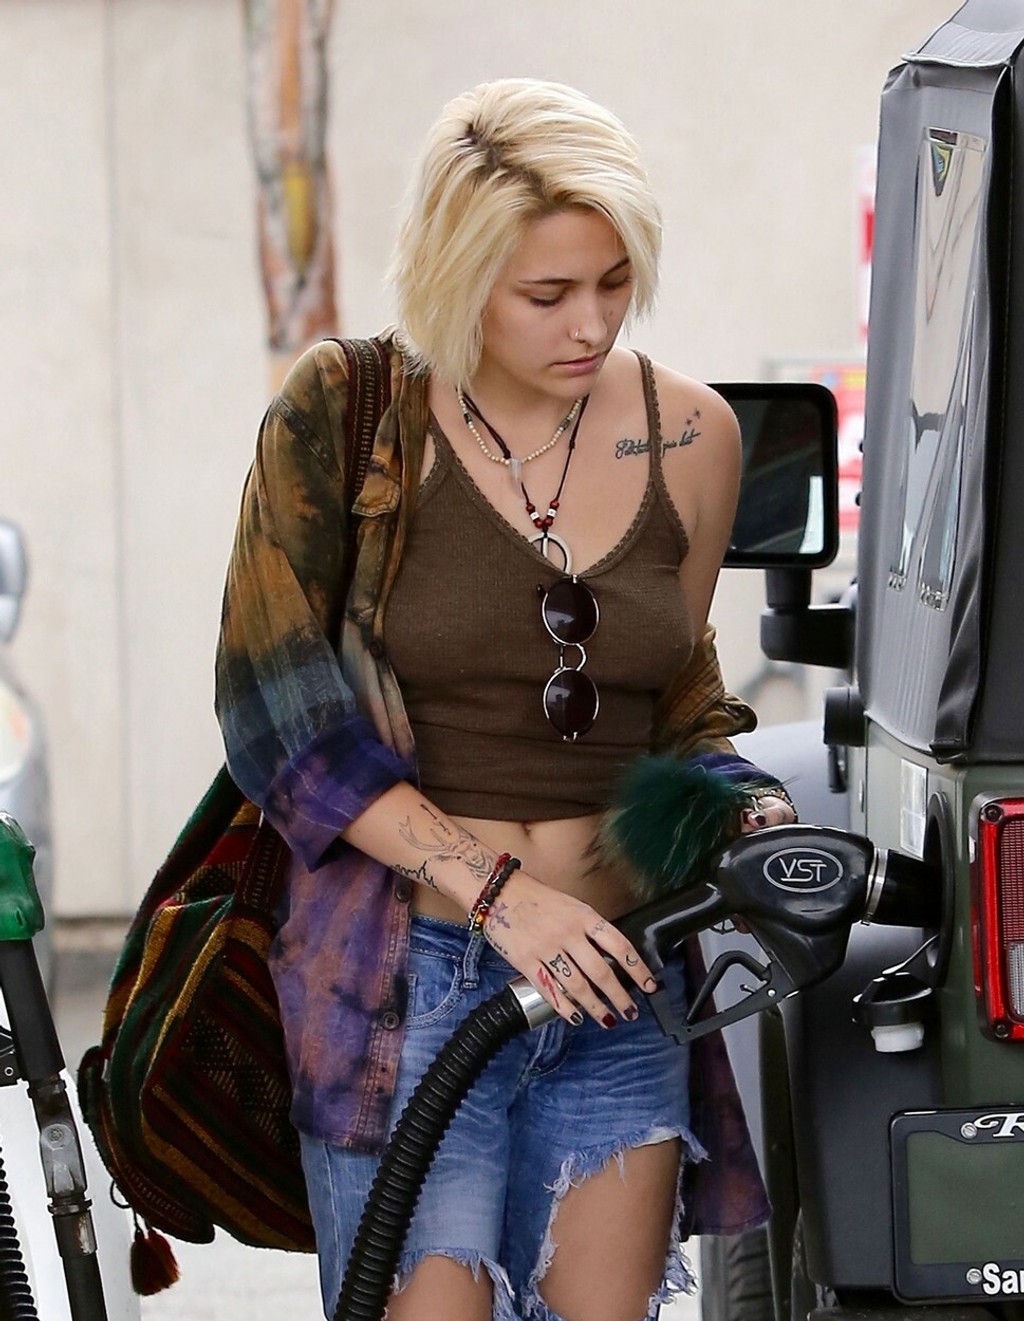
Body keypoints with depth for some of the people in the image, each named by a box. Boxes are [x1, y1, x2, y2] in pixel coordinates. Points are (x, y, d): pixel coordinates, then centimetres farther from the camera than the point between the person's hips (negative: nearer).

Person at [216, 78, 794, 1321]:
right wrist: (496, 891, -15)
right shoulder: (347, 420, -7)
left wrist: (743, 817, -2)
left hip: (613, 975, 4)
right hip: (405, 970, -4)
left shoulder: (689, 438, 5)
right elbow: (279, 718, -8)